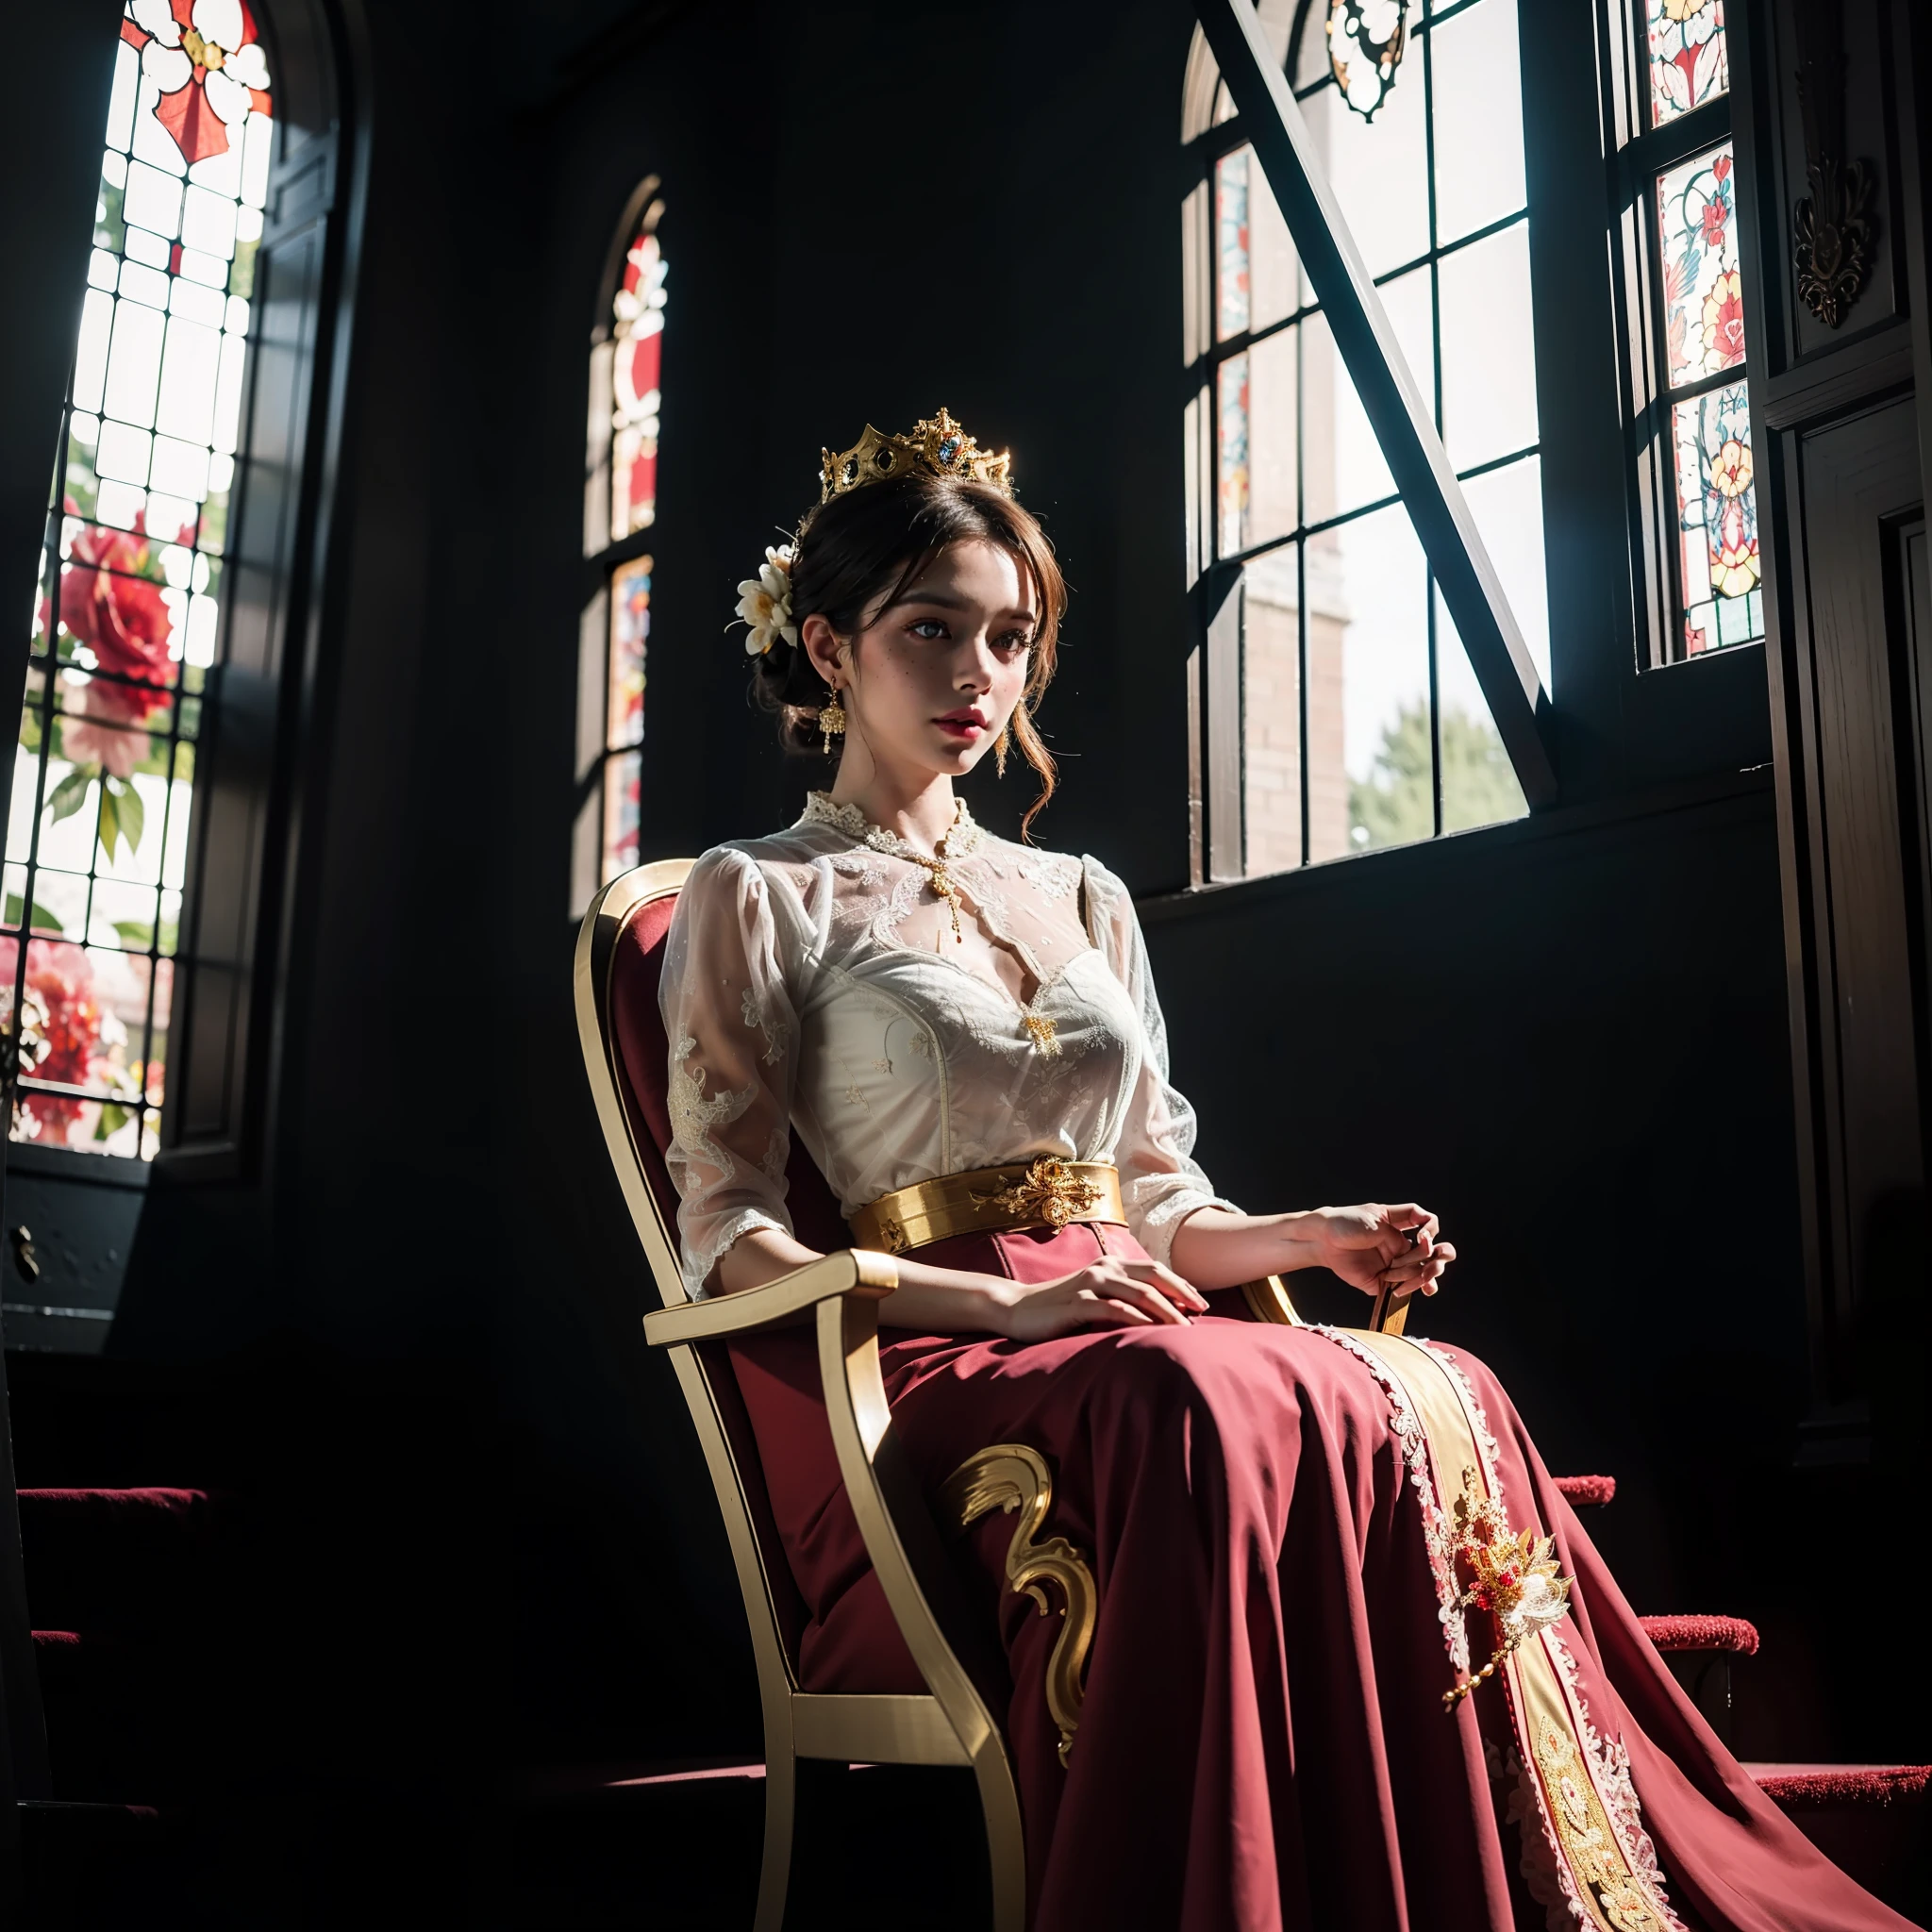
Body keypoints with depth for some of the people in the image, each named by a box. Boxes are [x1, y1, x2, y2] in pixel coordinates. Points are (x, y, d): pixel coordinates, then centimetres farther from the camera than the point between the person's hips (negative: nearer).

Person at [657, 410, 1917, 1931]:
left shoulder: (1081, 901, 24)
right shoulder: (759, 902, 7)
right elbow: (730, 1235, -3)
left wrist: (1311, 1236, 1)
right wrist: (1008, 1304, -17)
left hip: (1126, 1335, 5)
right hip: (921, 1368, -5)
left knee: (1442, 1406, -26)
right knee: (1214, 1410, -37)